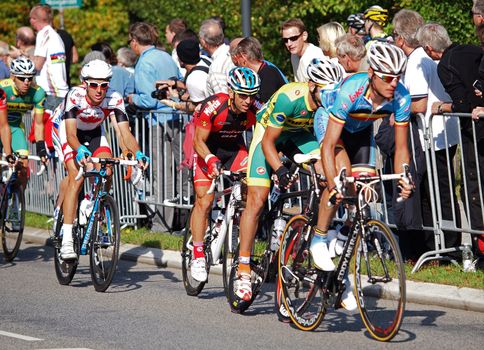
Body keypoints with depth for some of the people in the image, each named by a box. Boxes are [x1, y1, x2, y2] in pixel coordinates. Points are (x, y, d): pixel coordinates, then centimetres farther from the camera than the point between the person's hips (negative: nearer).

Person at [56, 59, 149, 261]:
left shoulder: (114, 99, -27)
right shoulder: (75, 96, -35)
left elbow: (126, 134, -31)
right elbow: (71, 134, -42)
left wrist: (137, 153, -50)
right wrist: (80, 150, -62)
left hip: (95, 133, 3)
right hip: (70, 132, -3)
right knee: (76, 178, -22)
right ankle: (67, 240, -25)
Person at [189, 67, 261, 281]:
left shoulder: (255, 111, -21)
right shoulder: (213, 106, -31)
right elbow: (199, 141, -24)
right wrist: (212, 160, -41)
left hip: (234, 148, 3)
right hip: (207, 149, -3)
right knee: (204, 201, -13)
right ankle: (198, 256, -2)